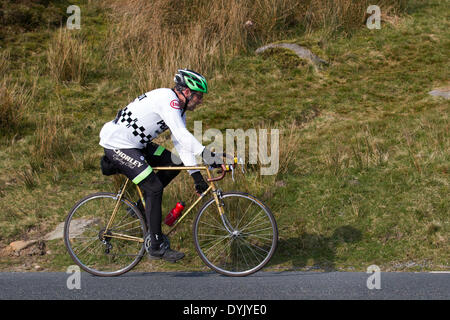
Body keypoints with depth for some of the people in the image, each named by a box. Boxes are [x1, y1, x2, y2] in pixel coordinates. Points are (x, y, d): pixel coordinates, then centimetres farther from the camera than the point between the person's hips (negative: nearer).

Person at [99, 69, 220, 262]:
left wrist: (196, 176, 4)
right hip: (117, 145, -10)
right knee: (154, 187, -14)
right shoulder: (167, 99, -20)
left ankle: (142, 206, 14)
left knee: (175, 164, 5)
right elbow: (182, 135, -31)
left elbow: (182, 143, 10)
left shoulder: (178, 108, 10)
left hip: (136, 144, 10)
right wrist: (207, 155, -35)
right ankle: (156, 246, -8)